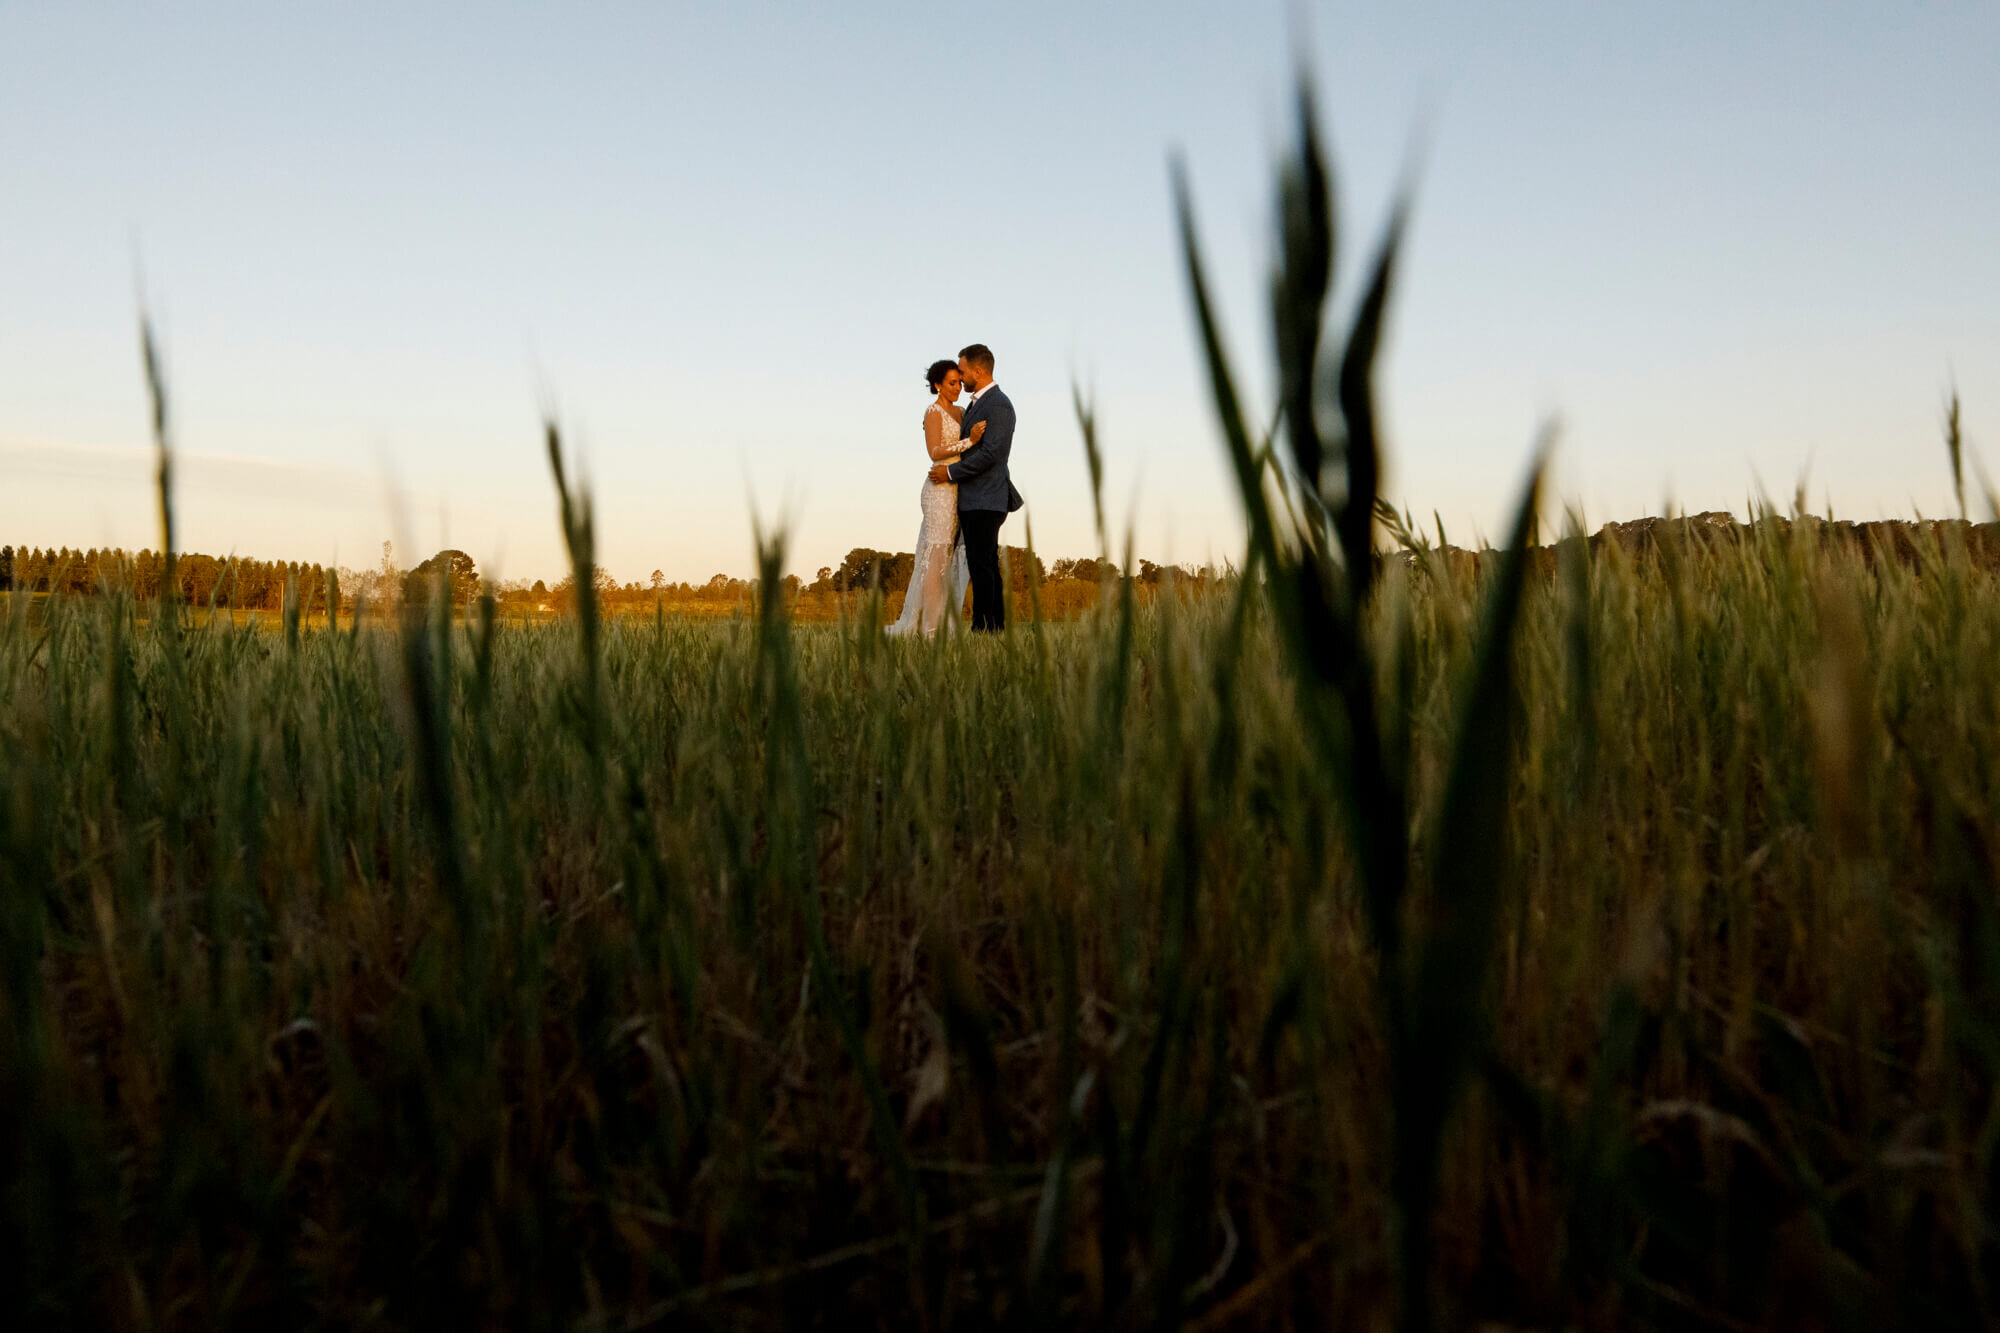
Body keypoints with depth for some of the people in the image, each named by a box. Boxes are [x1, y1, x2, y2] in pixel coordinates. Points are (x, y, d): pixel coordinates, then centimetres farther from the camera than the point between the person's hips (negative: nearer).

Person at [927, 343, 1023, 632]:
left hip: (985, 501, -10)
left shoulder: (998, 405, -12)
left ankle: (982, 626, -9)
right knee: (986, 565, 9)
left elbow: (990, 453, -20)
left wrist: (951, 472, -15)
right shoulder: (976, 404, 19)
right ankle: (996, 625, 12)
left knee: (981, 565, -10)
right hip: (972, 500, 10)